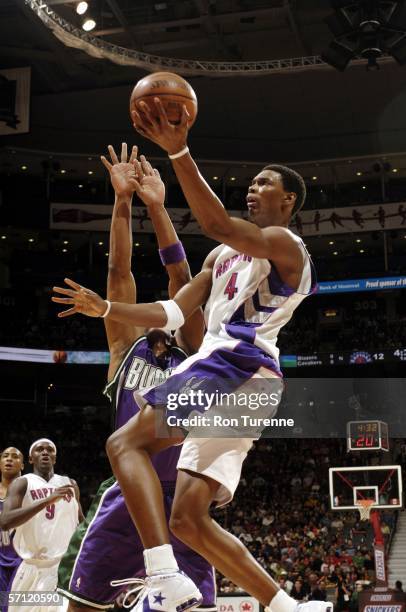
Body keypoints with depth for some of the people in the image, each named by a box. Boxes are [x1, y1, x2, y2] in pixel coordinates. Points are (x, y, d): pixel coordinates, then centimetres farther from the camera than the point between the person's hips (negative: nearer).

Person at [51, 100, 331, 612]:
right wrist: (104, 308, 17)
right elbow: (173, 312, 25)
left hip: (238, 364, -9)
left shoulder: (286, 245, 0)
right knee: (188, 518, 4)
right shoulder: (223, 257, 28)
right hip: (220, 371, 9)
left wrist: (178, 151, -28)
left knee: (126, 442, -21)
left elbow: (218, 225, -20)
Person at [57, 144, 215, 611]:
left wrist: (157, 207, -7)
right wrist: (123, 200, -4)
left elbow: (181, 278, 0)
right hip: (126, 496, 0)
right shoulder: (127, 348, 10)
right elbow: (119, 273, 3)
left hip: (181, 499, 0)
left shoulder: (190, 352, 9)